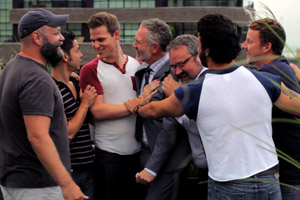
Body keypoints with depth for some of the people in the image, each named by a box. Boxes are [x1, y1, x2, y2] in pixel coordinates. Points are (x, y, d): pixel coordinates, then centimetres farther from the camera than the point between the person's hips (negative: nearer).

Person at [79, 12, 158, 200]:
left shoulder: (138, 66, 9)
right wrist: (138, 103, -14)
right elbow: (98, 111, -13)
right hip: (109, 155, -3)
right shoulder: (90, 70, -2)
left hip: (138, 151, 3)